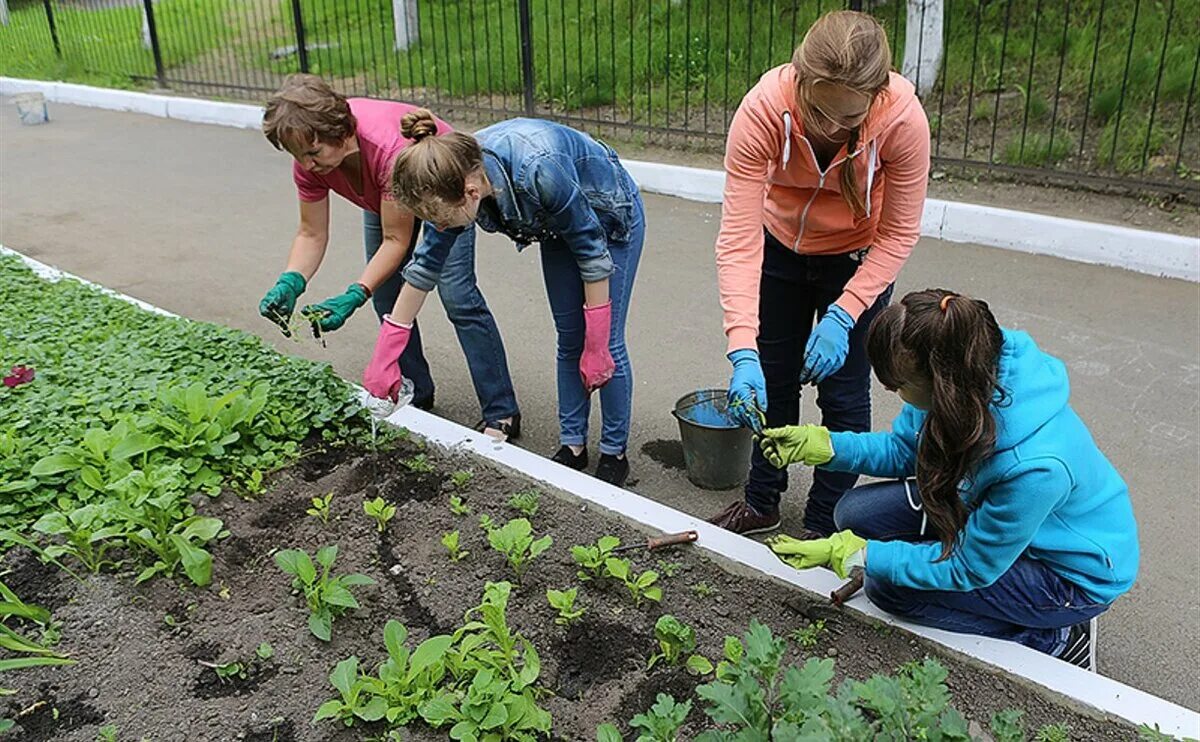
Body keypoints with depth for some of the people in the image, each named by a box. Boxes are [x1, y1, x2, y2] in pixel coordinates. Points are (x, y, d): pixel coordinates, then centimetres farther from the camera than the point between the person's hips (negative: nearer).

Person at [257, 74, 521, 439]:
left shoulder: (389, 148, -43)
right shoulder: (308, 160, -25)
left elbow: (396, 240, -36)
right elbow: (311, 235, -16)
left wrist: (354, 296, -44)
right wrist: (290, 282, -34)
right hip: (384, 197, 7)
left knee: (456, 294, -15)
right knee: (387, 297, 3)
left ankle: (501, 414, -11)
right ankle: (416, 395, 20)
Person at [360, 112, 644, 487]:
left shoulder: (537, 170, -43)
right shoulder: (456, 175, -22)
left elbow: (592, 250, -29)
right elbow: (427, 262, -9)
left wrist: (596, 346, -22)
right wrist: (384, 355, -6)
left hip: (611, 218, -6)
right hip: (559, 224, 6)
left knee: (608, 344, -4)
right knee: (569, 339, 8)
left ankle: (615, 454, 13)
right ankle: (572, 445, 21)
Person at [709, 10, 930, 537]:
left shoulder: (903, 119, -34)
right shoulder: (764, 109, -35)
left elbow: (898, 235, -20)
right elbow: (739, 237, -35)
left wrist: (842, 316, -29)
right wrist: (743, 353, -42)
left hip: (858, 261, -1)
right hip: (781, 250, 2)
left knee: (843, 396, 3)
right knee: (770, 384, 14)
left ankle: (824, 524, 24)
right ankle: (762, 502, 36)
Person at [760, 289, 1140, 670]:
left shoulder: (1034, 465, -41)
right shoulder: (977, 373, -20)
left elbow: (969, 568, -26)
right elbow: (902, 449, -2)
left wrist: (851, 553, -27)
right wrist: (820, 444, -16)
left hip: (1076, 573, -7)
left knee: (890, 588, -19)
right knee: (857, 514, -4)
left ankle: (1053, 639, 1)